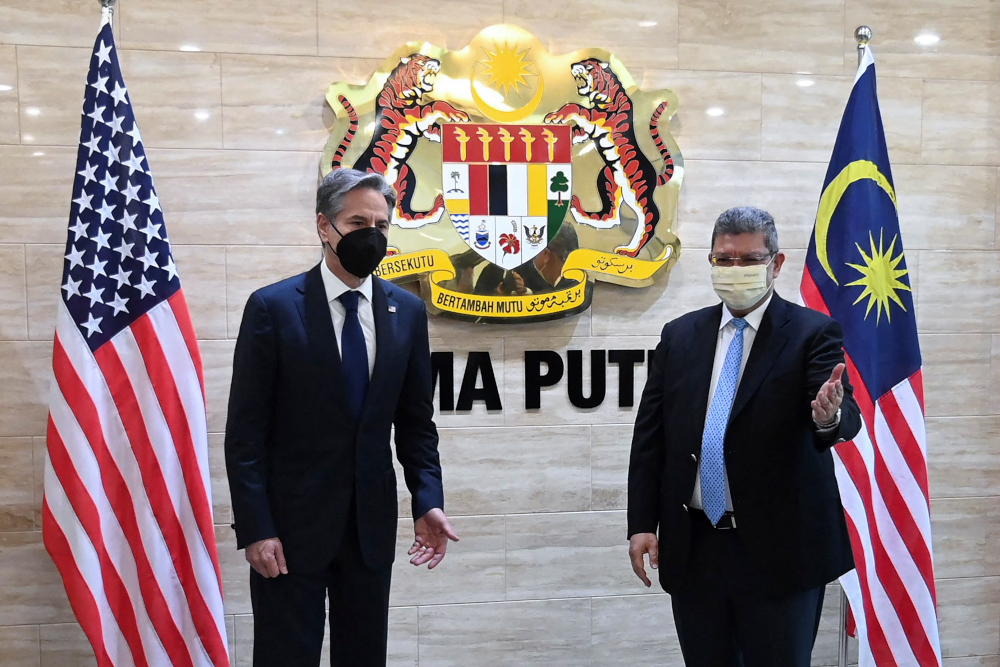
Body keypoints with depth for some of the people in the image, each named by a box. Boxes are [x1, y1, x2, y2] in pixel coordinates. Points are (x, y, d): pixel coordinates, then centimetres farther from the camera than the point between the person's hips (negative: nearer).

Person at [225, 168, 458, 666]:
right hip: (292, 524, -3)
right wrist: (255, 529, -13)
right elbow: (245, 432, -8)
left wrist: (427, 500, -5)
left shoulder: (407, 311, 4)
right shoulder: (273, 307, -7)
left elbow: (415, 421, 9)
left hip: (372, 526, 4)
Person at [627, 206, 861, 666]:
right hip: (692, 548, 4)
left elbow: (847, 417, -17)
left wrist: (830, 417, -41)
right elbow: (649, 434, 7)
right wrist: (642, 523, 1)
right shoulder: (680, 335, 7)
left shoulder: (812, 334, -4)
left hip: (778, 548, -3)